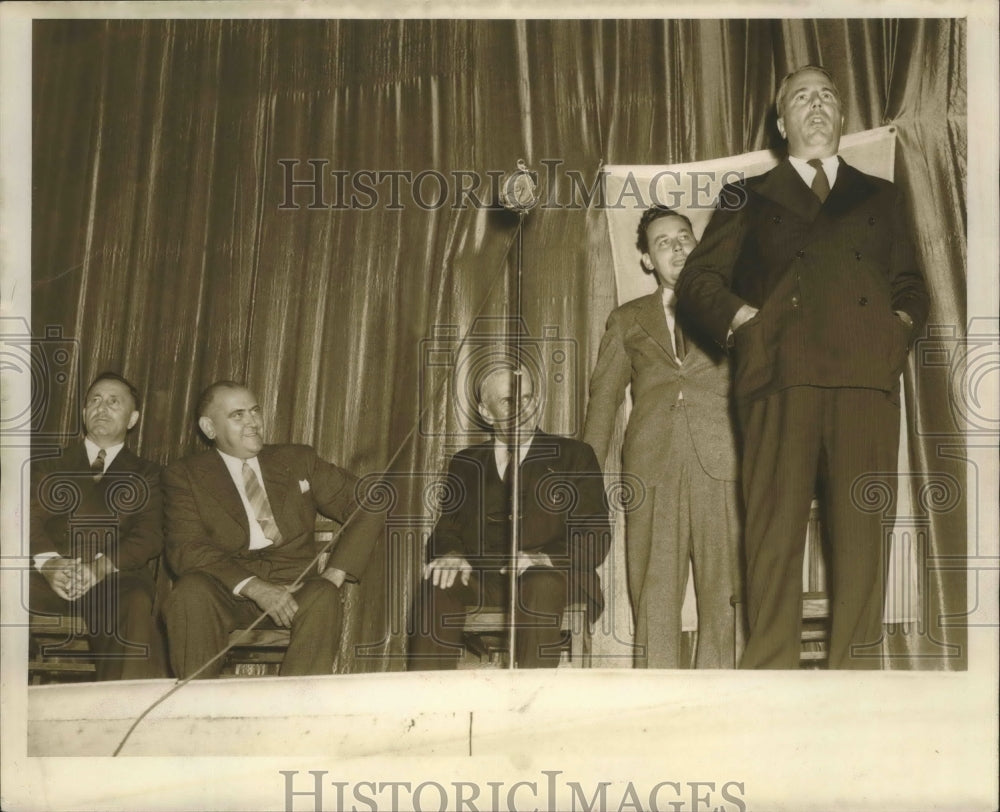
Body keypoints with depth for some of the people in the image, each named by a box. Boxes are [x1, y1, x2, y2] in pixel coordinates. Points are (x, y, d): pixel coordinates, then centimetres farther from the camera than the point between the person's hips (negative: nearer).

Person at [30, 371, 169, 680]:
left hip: (116, 576, -1)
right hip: (51, 574, 1)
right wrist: (48, 562, -15)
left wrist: (102, 566, -15)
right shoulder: (50, 466, 27)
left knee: (137, 606, -38)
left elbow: (150, 535, 7)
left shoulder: (145, 474, 24)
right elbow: (30, 518, 10)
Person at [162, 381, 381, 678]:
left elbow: (367, 509, 10)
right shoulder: (185, 475, 7)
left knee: (323, 598, -31)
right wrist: (254, 587, -22)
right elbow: (186, 550, -8)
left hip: (293, 586, 1)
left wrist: (334, 575, -6)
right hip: (227, 589, -1)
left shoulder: (299, 460, 15)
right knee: (191, 590, -33)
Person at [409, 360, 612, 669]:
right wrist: (451, 554, -11)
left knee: (543, 585, -36)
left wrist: (542, 559, -16)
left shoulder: (575, 456, 13)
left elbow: (595, 539, 4)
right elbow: (447, 530, 15)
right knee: (438, 584, -29)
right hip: (482, 585, 2)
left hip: (552, 579, -2)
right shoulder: (465, 464, 22)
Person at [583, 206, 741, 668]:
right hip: (651, 469, 0)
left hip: (720, 466, 0)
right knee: (654, 600, -5)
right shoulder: (627, 321, 21)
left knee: (722, 595, -6)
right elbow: (603, 396, 14)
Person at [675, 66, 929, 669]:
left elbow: (911, 284, 23)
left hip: (868, 375, 1)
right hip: (782, 375, -1)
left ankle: (858, 665, -3)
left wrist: (902, 324, 3)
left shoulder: (880, 197, 27)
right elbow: (698, 279, 14)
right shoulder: (748, 199, 21)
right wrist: (742, 320, -2)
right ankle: (770, 666, -7)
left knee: (863, 532, -5)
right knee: (776, 529, -8)